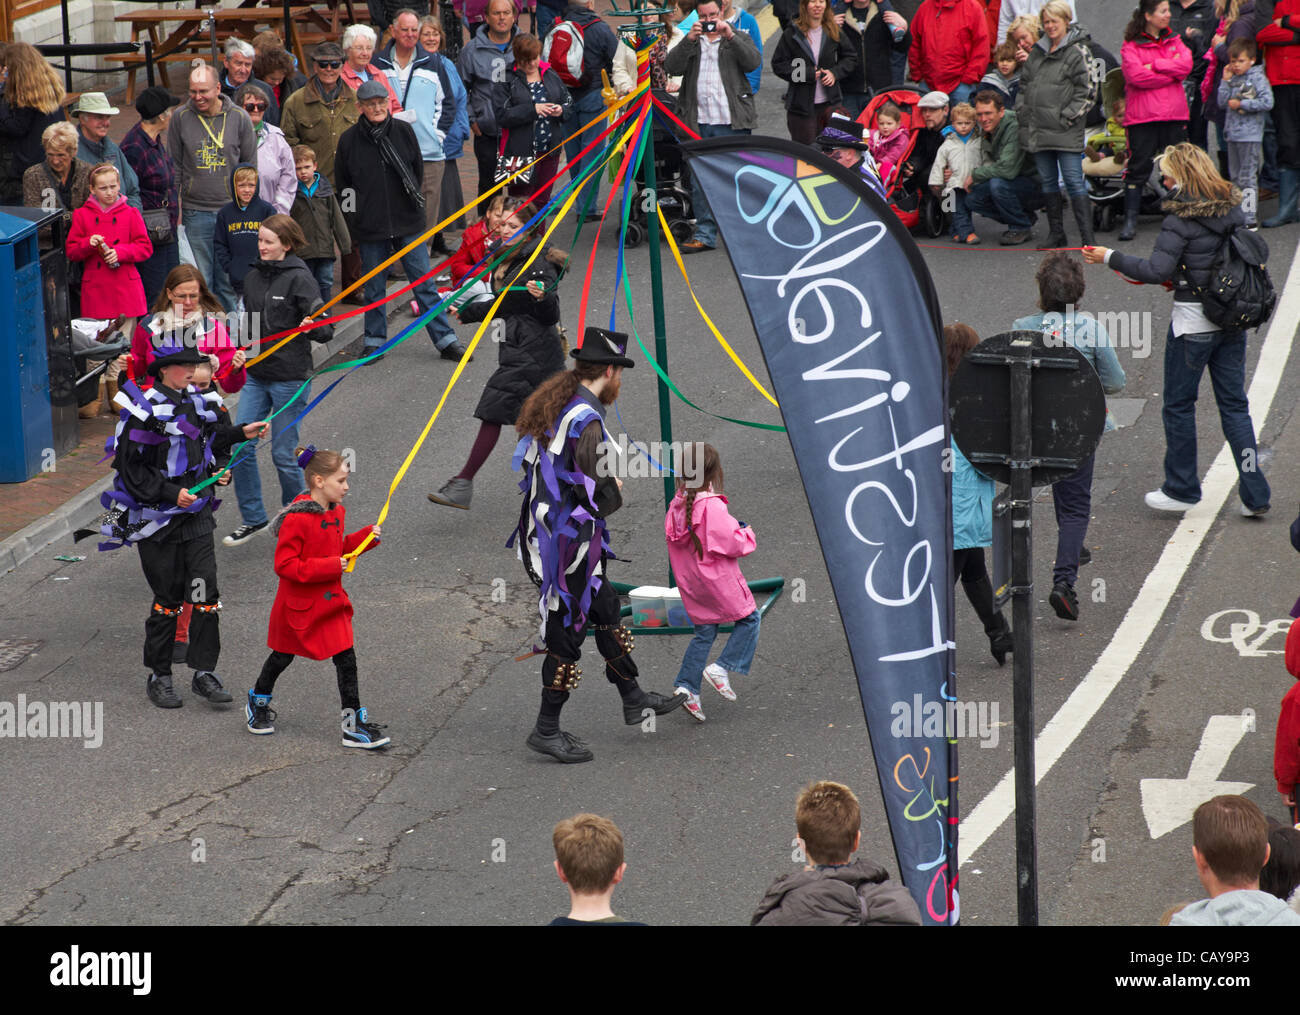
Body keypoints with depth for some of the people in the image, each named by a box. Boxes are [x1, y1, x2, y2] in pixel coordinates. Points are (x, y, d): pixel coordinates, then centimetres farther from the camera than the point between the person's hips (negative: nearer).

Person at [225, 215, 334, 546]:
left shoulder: (299, 279, -10)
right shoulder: (252, 278, 9)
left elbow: (325, 330, -13)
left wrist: (311, 327, -33)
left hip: (290, 378, -6)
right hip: (255, 374, 6)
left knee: (283, 454, 0)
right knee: (240, 447, 0)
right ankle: (253, 518, 15)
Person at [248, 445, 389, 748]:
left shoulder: (336, 512, 3)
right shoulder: (297, 519, -24)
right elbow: (285, 564, -25)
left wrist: (366, 538, 1)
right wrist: (329, 566, -27)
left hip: (331, 601, 6)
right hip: (299, 604, -6)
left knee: (346, 659, -2)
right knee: (282, 656, 14)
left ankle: (355, 724, 4)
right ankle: (258, 703, 41)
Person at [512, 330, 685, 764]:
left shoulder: (555, 407, 7)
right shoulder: (585, 421, -22)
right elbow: (596, 496, -25)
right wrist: (617, 489, -2)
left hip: (543, 530, 10)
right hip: (571, 543, -10)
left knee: (605, 610, 21)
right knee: (567, 631, 1)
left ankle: (633, 699, 35)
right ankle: (547, 731, 10)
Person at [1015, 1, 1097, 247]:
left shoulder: (1078, 52, -6)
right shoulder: (1037, 52, 15)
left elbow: (1087, 92, -9)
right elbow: (1024, 84, 24)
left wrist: (1067, 118, -13)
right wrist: (1021, 112, 11)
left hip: (1065, 132, -7)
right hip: (1038, 130, 7)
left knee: (1074, 181, -9)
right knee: (1047, 181, 12)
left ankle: (1087, 237, -7)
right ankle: (1056, 233, 21)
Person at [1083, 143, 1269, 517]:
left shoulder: (1181, 218, -17)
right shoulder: (1232, 208, 4)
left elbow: (1157, 270, -22)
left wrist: (1110, 258, -11)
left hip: (1192, 321, -7)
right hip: (1233, 319, 7)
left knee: (1178, 405, 9)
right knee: (1234, 405, 11)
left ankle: (1181, 489, 18)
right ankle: (1254, 494, 8)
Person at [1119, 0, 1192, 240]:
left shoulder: (1173, 40, 14)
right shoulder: (1131, 45, -1)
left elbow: (1186, 64, -4)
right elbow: (1136, 76, -16)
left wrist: (1154, 65, -12)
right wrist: (1172, 74, -8)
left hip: (1174, 115, 4)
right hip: (1143, 117, -4)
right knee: (1138, 168, -3)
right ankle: (1130, 222, 0)